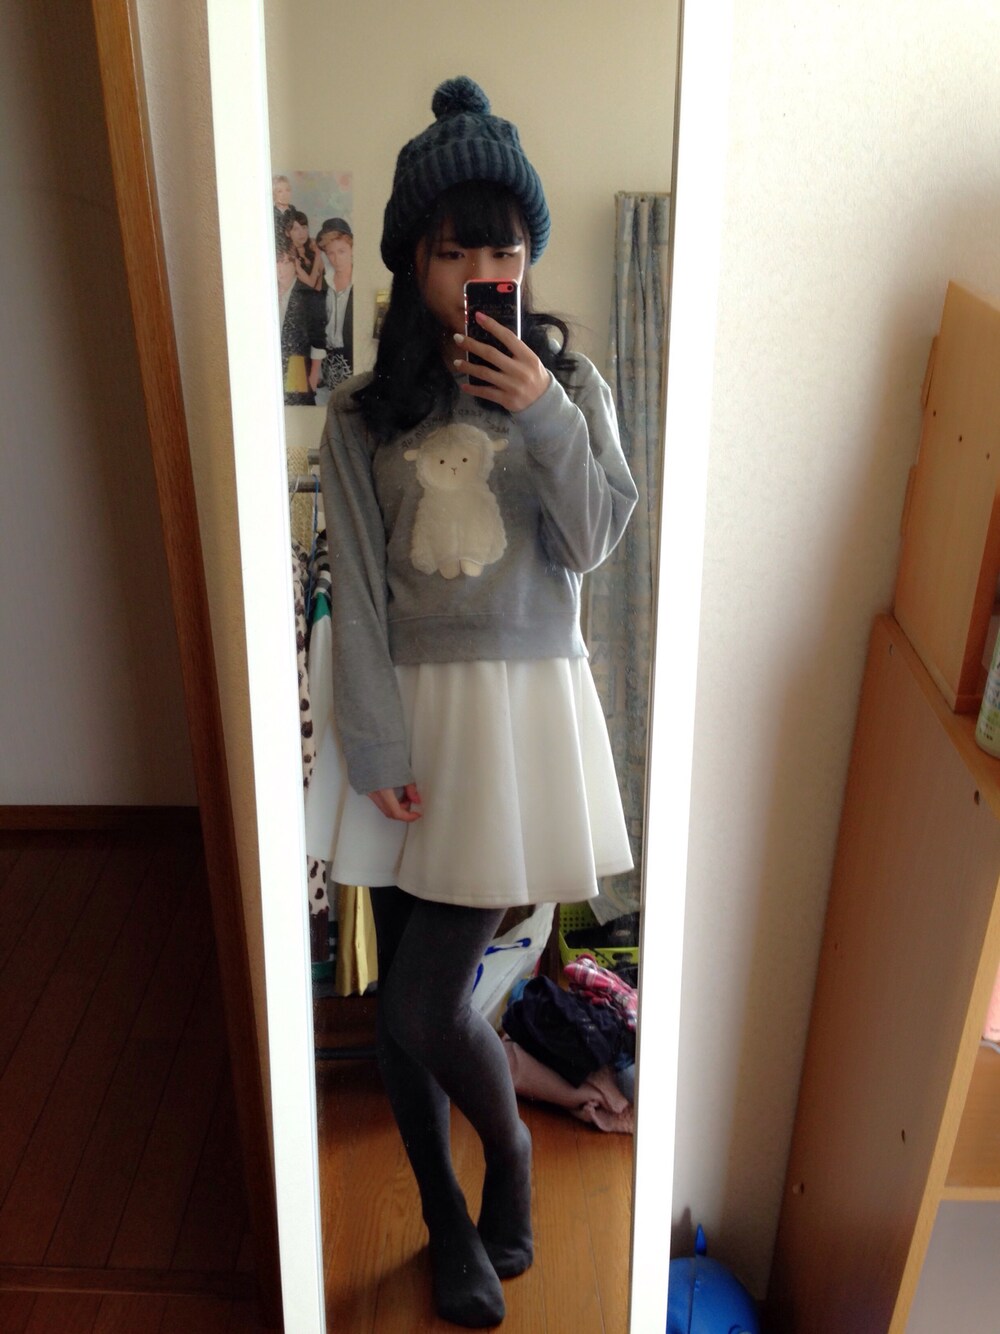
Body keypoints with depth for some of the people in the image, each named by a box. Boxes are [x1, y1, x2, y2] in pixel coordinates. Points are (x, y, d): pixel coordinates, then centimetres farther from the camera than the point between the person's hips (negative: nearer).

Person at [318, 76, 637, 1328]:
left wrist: (548, 421, -18)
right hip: (412, 711, 2)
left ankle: (508, 1147, 28)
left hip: (523, 706, -2)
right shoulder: (362, 413, 1)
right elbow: (356, 595, -3)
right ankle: (449, 1221, 34)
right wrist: (375, 747, -9)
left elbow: (593, 544, -6)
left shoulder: (567, 383, 2)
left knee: (424, 1001, -6)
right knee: (405, 999, 9)